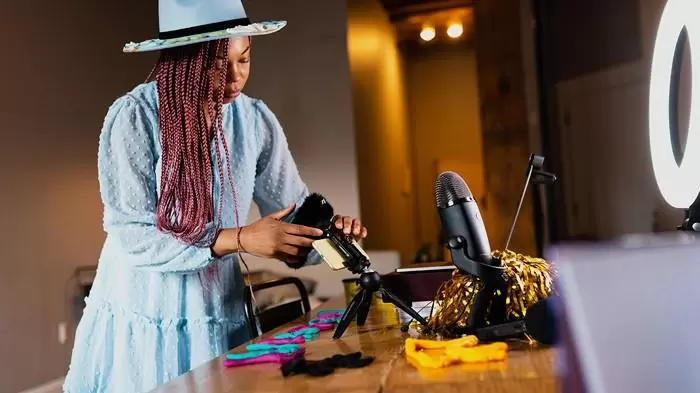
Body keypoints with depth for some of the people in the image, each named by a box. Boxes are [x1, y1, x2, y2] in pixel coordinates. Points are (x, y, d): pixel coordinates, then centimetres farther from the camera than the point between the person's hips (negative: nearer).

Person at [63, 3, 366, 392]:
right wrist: (239, 239, -27)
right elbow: (133, 237, -20)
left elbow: (294, 211, -1)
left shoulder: (256, 119, -4)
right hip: (142, 317, -3)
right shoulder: (134, 116, -16)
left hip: (219, 315, 3)